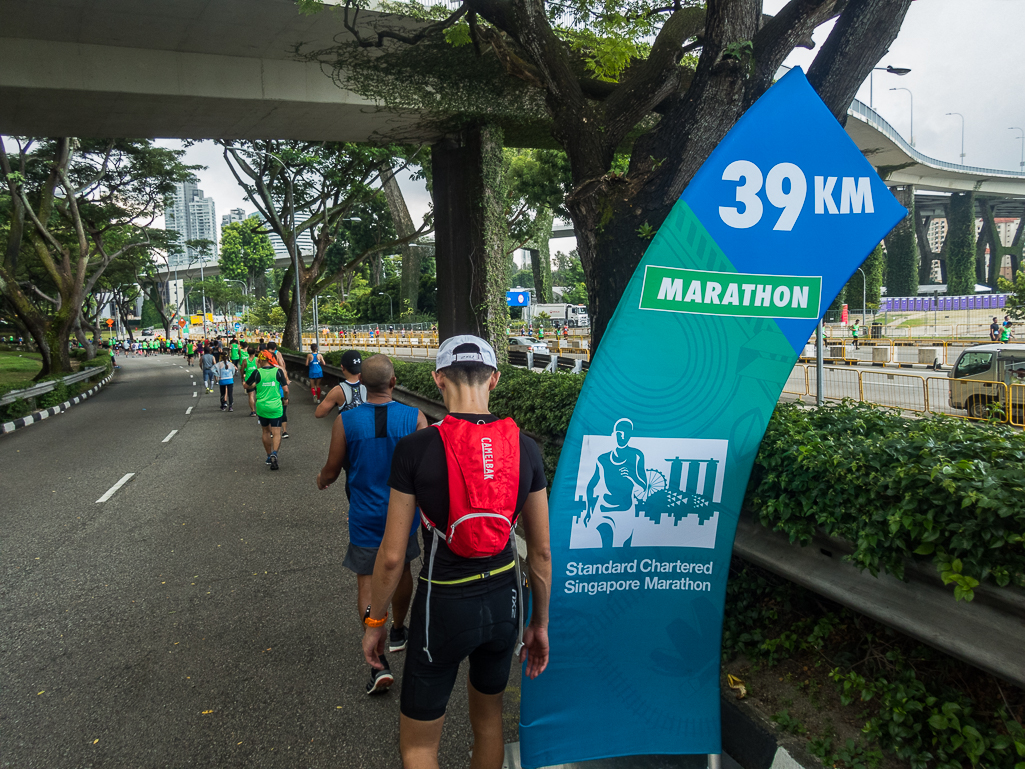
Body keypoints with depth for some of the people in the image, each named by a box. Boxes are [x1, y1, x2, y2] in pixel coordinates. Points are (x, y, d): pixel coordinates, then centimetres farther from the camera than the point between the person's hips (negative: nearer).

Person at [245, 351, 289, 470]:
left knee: (266, 431, 18)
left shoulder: (258, 372, -4)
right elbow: (285, 389, -5)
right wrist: (285, 398, 14)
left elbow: (246, 386, 5)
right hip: (276, 406, -1)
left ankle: (269, 456, 25)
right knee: (276, 433, 1)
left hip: (261, 406, 1)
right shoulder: (278, 371, -5)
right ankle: (274, 453, -24)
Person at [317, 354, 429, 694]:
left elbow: (332, 469, -5)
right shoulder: (414, 418, -14)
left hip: (365, 516, -1)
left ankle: (378, 662, 1)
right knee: (401, 569, 23)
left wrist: (321, 480, 18)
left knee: (367, 583, 7)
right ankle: (398, 632, 44)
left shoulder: (346, 421, -14)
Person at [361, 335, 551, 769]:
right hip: (504, 600, 4)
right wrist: (540, 623, 13)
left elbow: (392, 556, -12)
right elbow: (542, 551, 0)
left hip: (443, 605, -4)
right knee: (488, 717, 28)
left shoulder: (416, 448, -16)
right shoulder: (524, 448, -6)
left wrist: (374, 621, 4)